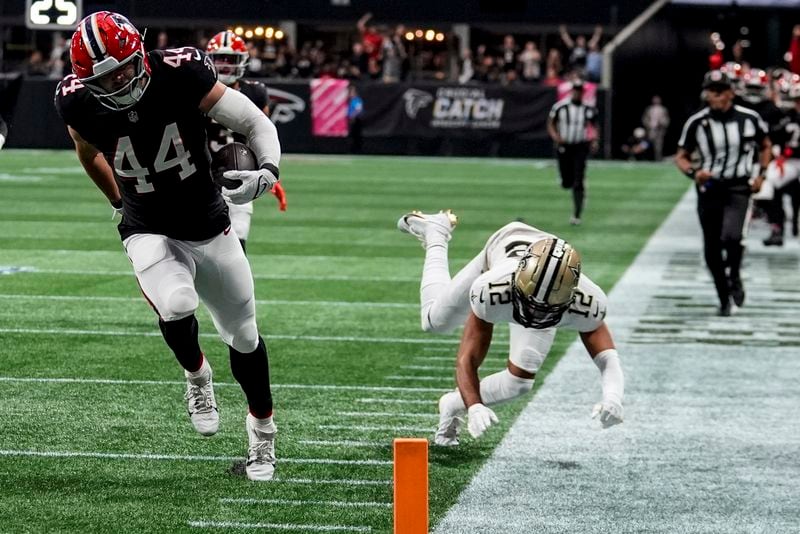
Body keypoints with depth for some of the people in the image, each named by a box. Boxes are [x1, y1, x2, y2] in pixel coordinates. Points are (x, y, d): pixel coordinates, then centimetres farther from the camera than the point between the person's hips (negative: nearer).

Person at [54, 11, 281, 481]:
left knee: (243, 335, 11)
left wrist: (268, 170, -38)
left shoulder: (180, 74, -23)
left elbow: (258, 124, -19)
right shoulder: (78, 103, -16)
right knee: (176, 307, -29)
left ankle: (262, 430, 35)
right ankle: (197, 377, 4)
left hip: (209, 226, 1)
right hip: (150, 232, 0)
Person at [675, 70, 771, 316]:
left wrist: (761, 173, 4)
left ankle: (734, 276, 6)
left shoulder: (749, 118, -3)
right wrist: (694, 173, -14)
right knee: (712, 250, 5)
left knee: (731, 236, -25)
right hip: (709, 188, 2)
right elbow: (681, 157, 5)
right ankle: (724, 300, 24)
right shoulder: (696, 122, -5)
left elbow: (764, 145, 16)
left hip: (738, 188, -1)